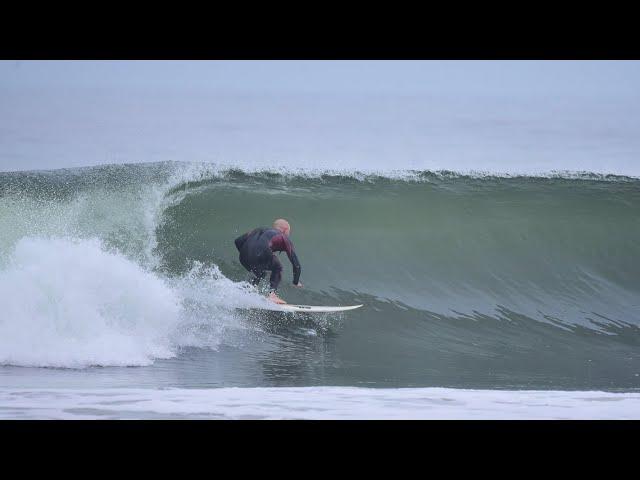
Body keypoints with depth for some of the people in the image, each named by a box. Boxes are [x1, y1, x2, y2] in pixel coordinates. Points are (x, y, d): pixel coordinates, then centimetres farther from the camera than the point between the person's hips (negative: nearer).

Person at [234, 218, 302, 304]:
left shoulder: (259, 230, 37)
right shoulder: (284, 238, 25)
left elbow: (238, 241, 30)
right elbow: (296, 265, 24)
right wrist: (296, 282, 38)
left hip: (244, 259, 5)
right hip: (262, 254, -5)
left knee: (259, 273, 35)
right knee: (277, 268, 26)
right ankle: (272, 294, 7)